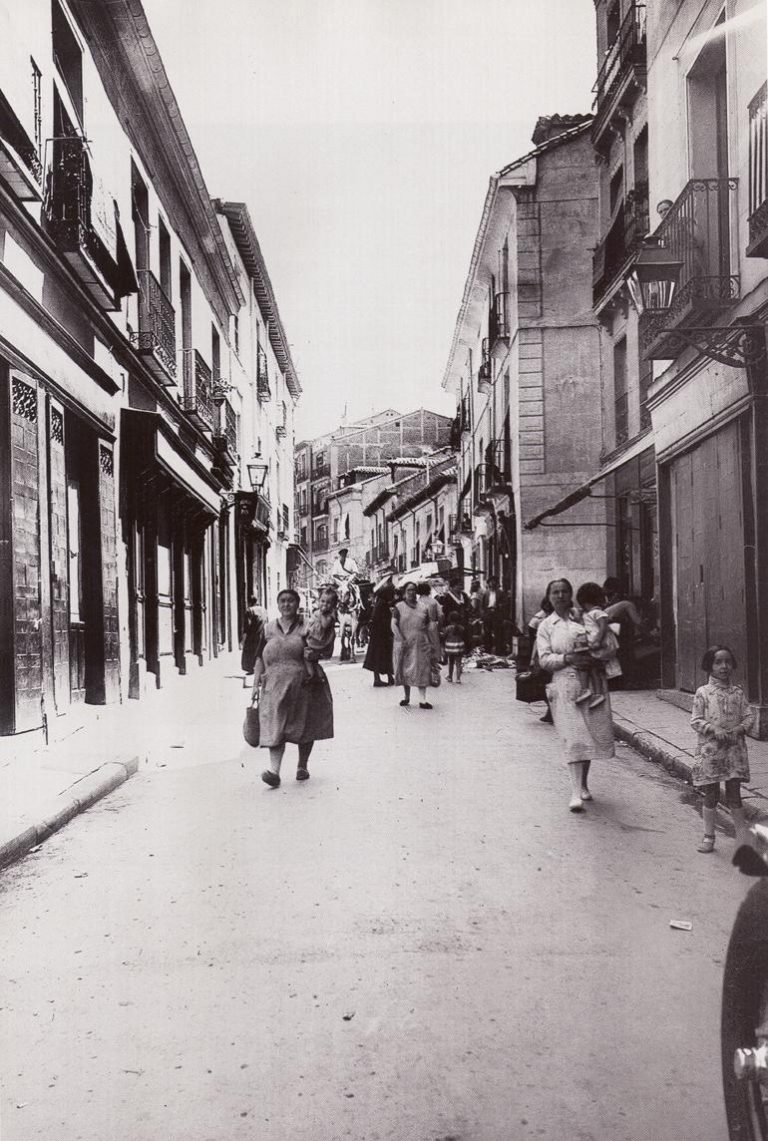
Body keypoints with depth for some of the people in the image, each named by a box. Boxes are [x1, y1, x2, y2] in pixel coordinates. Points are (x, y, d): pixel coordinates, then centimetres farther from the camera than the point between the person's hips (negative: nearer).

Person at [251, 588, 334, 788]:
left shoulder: (305, 628, 3)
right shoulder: (268, 629, 9)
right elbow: (260, 658, 9)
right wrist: (256, 683, 3)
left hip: (303, 684, 0)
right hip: (275, 685, 1)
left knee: (304, 727, 8)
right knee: (274, 727, -10)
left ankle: (302, 766, 25)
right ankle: (274, 771, -17)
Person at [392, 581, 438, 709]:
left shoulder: (422, 608, 11)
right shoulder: (399, 607, 2)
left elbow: (429, 626, 14)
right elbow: (394, 625, -6)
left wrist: (430, 643, 4)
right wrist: (401, 639, -17)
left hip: (421, 644, 2)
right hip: (405, 644, -1)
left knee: (422, 671, -5)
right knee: (405, 671, 7)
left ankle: (423, 700, -8)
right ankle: (406, 697, 21)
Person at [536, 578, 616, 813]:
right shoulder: (545, 626, 6)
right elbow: (544, 659, -2)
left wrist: (593, 657, -10)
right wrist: (567, 658, -17)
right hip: (564, 685, -2)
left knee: (590, 734, 7)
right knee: (573, 738, -10)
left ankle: (583, 784, 26)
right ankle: (576, 792, -12)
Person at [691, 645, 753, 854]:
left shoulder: (738, 692, 5)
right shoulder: (703, 693, -2)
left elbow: (748, 716, 6)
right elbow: (695, 720, -3)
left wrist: (740, 729, -13)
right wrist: (713, 729, -18)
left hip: (735, 749, 2)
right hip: (710, 750, -1)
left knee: (734, 793, 4)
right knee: (711, 795, 5)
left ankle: (742, 834, 17)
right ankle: (709, 835, 17)